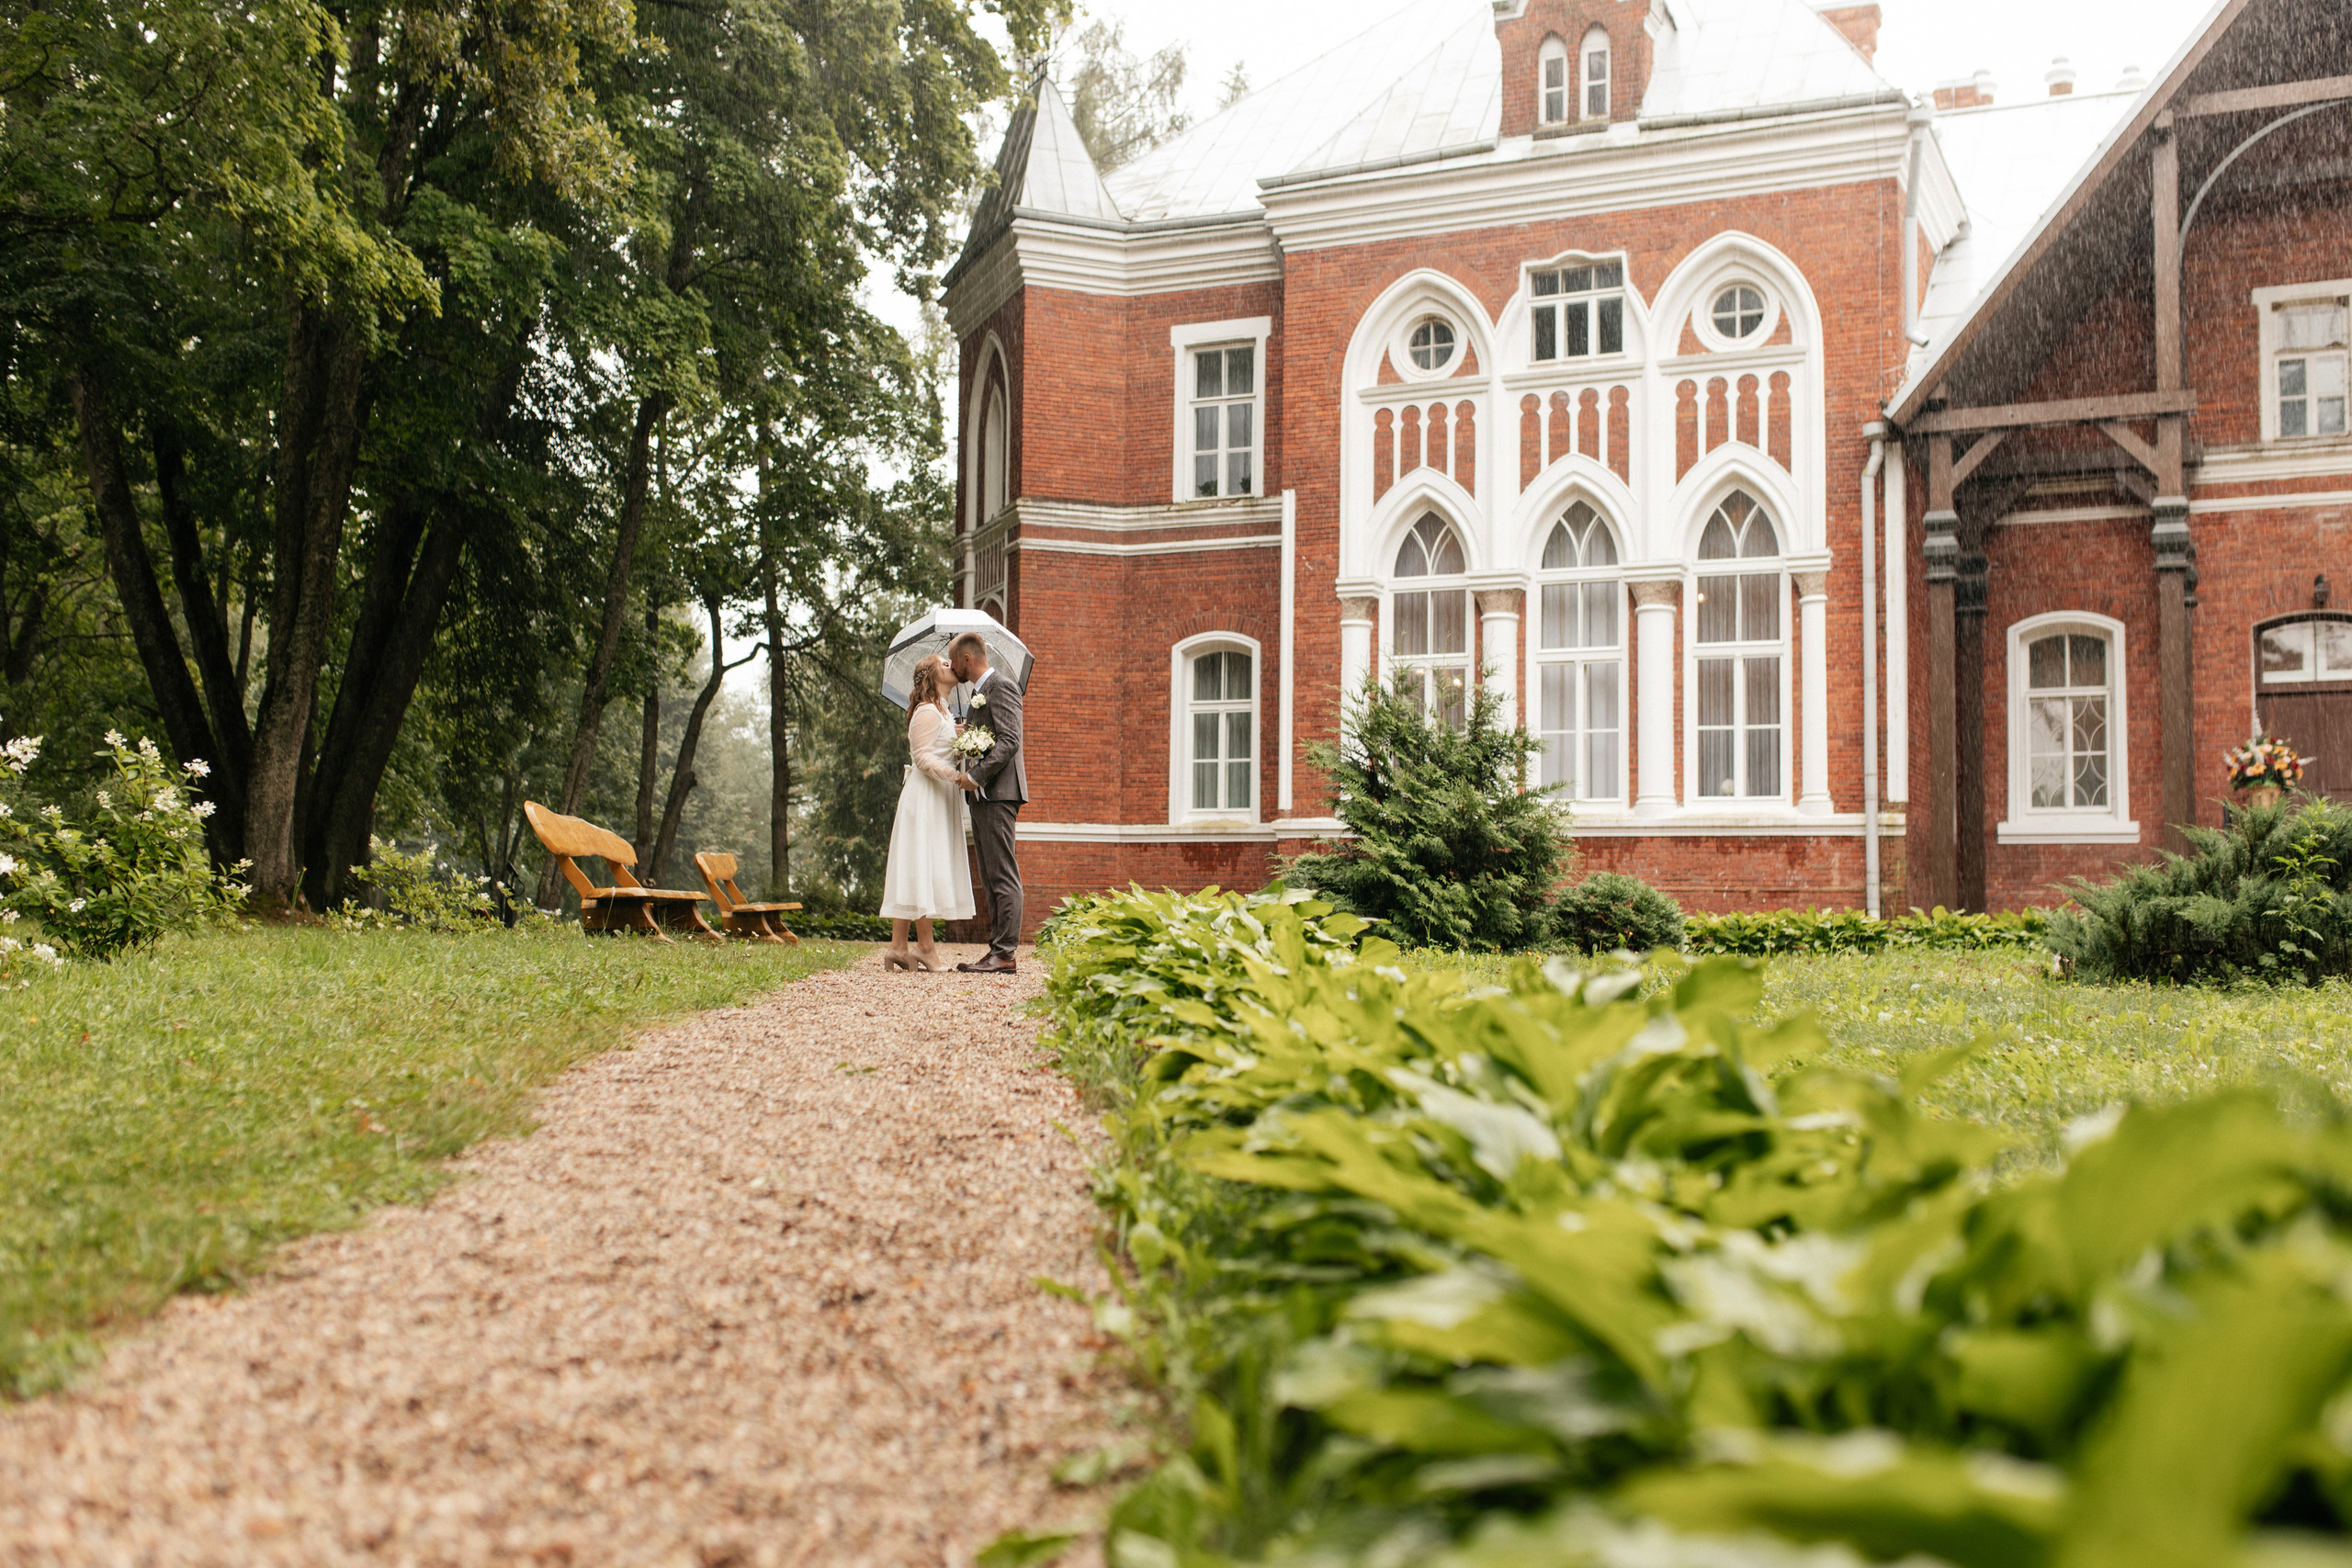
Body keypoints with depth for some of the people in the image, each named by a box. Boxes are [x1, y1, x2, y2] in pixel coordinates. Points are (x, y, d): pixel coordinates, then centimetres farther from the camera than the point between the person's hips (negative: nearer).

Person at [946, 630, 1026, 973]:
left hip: (998, 794, -11)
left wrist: (976, 776, -22)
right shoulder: (979, 691, 22)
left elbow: (1009, 741, -19)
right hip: (982, 795, 11)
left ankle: (1005, 954, -10)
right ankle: (997, 949, 12)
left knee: (1003, 876, -9)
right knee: (991, 878, 10)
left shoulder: (1001, 686, -9)